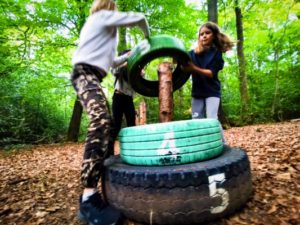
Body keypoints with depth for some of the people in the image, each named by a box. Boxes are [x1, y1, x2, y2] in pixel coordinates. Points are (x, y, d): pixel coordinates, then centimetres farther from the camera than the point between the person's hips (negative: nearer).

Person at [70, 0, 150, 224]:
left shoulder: (99, 27, 36)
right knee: (100, 120, -31)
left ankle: (105, 175, 13)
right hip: (86, 74, -11)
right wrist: (147, 35, 24)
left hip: (90, 76, 11)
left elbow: (110, 61, 35)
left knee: (107, 124, 5)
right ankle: (89, 197, -35)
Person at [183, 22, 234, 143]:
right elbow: (185, 68, -5)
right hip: (197, 92, 3)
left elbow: (211, 73, -12)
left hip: (212, 91, -3)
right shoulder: (193, 53, 5)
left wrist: (194, 69, -26)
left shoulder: (217, 53, -1)